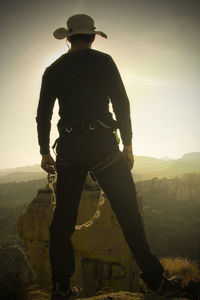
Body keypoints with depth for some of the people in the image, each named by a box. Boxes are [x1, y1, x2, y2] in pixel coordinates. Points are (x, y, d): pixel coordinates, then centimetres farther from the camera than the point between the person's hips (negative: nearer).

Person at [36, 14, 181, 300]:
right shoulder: (103, 61, 5)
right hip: (101, 142, -2)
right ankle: (153, 276, 8)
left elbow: (43, 114, 10)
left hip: (69, 146, 3)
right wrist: (128, 144, 3)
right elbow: (121, 103, -1)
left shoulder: (53, 70, 14)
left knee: (63, 217, 7)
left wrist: (45, 152, 16)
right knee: (127, 211, 2)